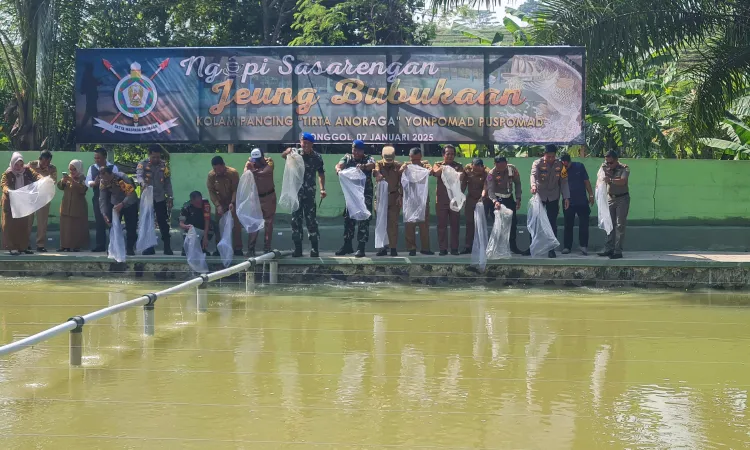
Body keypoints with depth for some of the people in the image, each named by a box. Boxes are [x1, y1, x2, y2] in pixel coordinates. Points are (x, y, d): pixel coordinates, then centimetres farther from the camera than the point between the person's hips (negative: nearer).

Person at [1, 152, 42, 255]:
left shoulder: (27, 171, -1)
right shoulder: (7, 174, -12)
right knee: (11, 225, -4)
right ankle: (12, 247, -2)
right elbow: (4, 184, -25)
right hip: (11, 203, -4)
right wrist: (7, 190, -48)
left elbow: (35, 175, -12)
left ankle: (23, 246, 17)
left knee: (24, 225, 9)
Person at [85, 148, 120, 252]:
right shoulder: (92, 168, 8)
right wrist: (94, 183, -17)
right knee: (99, 222, 6)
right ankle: (100, 245, 11)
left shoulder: (113, 168, -4)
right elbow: (87, 182, 4)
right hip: (97, 198, 4)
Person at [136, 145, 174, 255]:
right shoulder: (143, 164, -5)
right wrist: (143, 183, -46)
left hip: (160, 198, 1)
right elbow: (138, 175, -23)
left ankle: (167, 247, 4)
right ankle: (149, 247, 10)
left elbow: (168, 182, 7)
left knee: (163, 223, 0)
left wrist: (170, 198, 3)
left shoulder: (164, 165, 4)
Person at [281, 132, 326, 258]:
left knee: (311, 220, -2)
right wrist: (287, 152, -43)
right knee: (296, 220, 5)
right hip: (295, 192, 1)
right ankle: (297, 248, 11)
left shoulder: (317, 157, 2)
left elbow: (321, 174, 11)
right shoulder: (295, 152, -1)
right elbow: (283, 155, -19)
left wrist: (322, 189, -1)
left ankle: (314, 249, 3)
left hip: (310, 193, -1)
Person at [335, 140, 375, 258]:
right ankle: (347, 246, 20)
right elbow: (339, 164, -11)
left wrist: (364, 166, -45)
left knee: (363, 221, -8)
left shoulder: (368, 158, -1)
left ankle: (361, 248, -6)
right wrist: (338, 169, -36)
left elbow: (372, 165, -23)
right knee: (348, 219, 9)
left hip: (365, 194, -4)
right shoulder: (347, 158, 7)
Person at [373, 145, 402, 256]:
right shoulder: (379, 164, -1)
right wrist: (377, 174, -48)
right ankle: (383, 247, 9)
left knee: (393, 223, -2)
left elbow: (402, 181, 0)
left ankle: (393, 248, 1)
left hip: (394, 198, -1)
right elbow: (375, 171, -25)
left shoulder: (398, 166, 1)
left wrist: (400, 195, -12)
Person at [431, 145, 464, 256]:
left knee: (454, 224, 2)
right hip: (441, 200, -1)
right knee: (442, 225, 0)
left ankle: (454, 248, 7)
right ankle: (443, 248, 4)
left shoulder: (458, 166, 9)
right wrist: (443, 167, -33)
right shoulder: (438, 165, 7)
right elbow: (436, 173, -14)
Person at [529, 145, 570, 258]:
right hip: (539, 196, -1)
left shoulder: (560, 164, -4)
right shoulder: (538, 163, -13)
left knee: (552, 223, 0)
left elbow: (564, 181, 0)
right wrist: (533, 185, -53)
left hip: (553, 198, 1)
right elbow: (534, 175, -32)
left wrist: (566, 197, -7)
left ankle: (551, 249, 6)